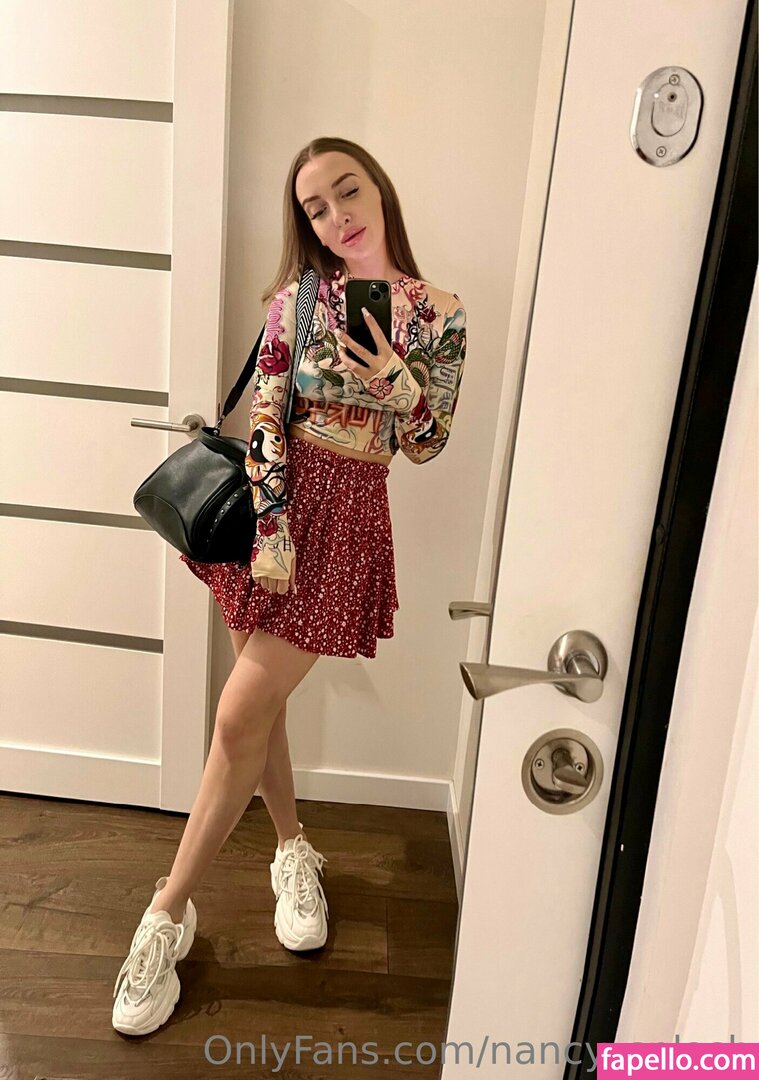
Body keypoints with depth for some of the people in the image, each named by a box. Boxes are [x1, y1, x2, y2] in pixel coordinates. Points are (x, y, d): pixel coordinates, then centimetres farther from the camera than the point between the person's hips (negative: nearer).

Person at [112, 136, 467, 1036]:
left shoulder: (437, 313, 1)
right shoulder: (297, 296, 3)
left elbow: (426, 447, 3)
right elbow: (264, 418, -4)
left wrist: (396, 379, -16)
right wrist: (271, 529, -13)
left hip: (347, 519, -2)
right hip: (275, 499, 3)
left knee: (241, 714, -5)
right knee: (260, 699, 10)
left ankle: (169, 912, 13)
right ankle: (293, 849, 37)